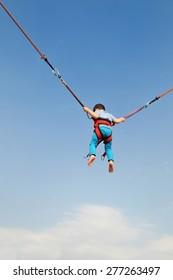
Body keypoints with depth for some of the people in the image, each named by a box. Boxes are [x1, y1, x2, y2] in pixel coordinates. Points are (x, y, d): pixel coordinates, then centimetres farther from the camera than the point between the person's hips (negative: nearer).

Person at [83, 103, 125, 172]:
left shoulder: (98, 111, 23)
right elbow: (117, 121, 24)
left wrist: (88, 110, 9)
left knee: (93, 143, -8)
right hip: (109, 130, 4)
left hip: (100, 128, -4)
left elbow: (96, 116, 0)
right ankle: (111, 160, -11)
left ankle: (92, 155, -37)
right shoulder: (109, 114, 35)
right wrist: (121, 119, 45)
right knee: (108, 148, 12)